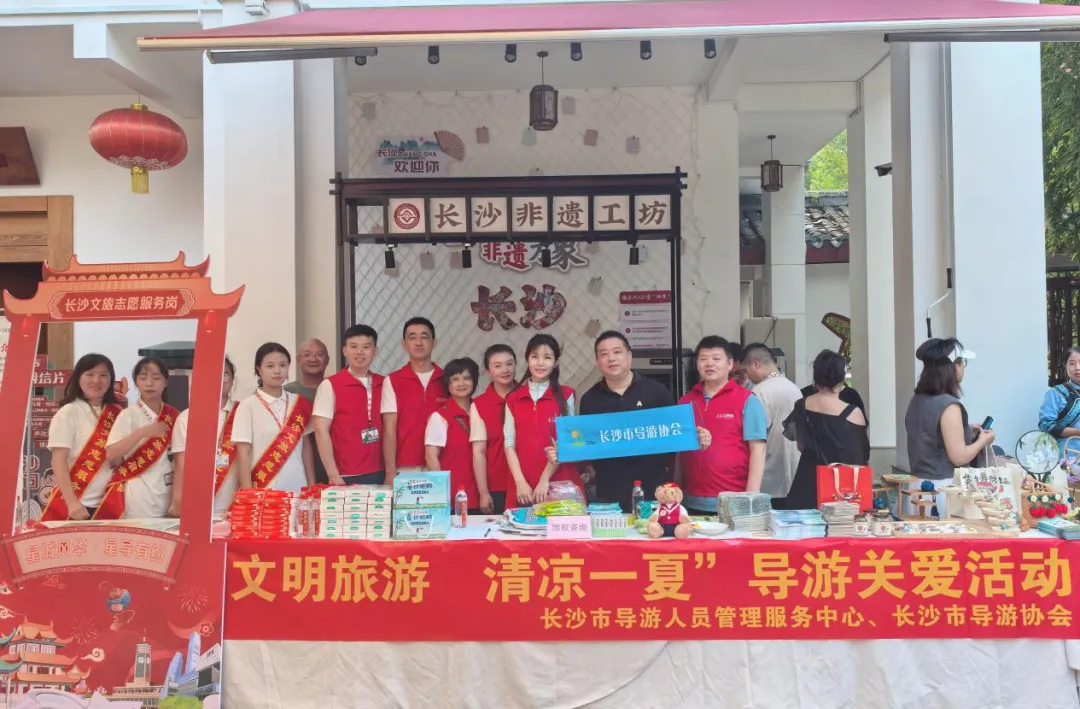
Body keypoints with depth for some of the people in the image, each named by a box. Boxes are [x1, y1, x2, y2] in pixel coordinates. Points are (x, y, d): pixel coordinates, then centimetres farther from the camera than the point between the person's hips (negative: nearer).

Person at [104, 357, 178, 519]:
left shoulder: (174, 416, 7)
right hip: (136, 498, -4)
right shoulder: (128, 415, -5)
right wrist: (142, 432, -24)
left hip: (166, 496, 4)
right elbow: (111, 454, -15)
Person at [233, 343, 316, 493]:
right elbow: (243, 453, -5)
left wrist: (312, 487, 7)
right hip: (264, 490, -3)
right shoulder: (248, 406, -3)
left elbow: (306, 447, 11)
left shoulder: (299, 404, 7)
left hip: (297, 488, 3)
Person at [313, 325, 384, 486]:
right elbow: (321, 431, -7)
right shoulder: (330, 385, -3)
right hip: (346, 476, -3)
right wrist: (333, 475, -12)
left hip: (378, 474, 3)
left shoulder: (383, 384, 7)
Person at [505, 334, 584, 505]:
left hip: (560, 484, -1)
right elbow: (509, 443, 3)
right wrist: (520, 482, -8)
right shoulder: (513, 399, 8)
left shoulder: (566, 395, 3)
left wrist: (545, 479, -10)